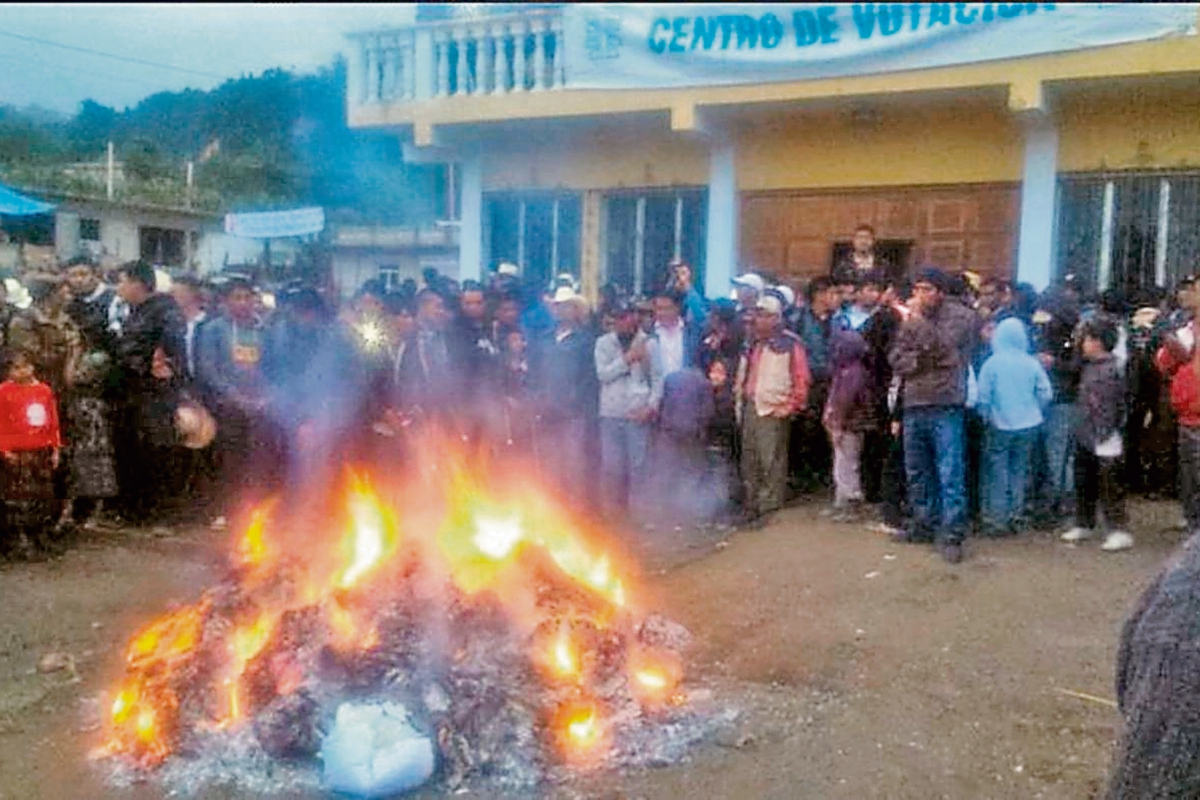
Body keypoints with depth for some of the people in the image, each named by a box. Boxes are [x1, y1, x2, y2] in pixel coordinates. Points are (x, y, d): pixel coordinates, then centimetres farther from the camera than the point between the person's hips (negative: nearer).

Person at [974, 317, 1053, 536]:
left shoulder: (992, 364, -10)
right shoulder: (1032, 363, -4)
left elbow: (983, 397, -9)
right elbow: (1046, 394, -1)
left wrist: (986, 416, 9)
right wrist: (1033, 411, 15)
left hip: (1000, 426, -3)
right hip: (1028, 426, 3)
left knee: (998, 474, 5)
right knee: (1019, 471, 13)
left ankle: (997, 520, 5)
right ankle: (1015, 518, 18)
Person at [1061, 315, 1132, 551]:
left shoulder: (1111, 370, -16)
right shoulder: (1089, 366, 11)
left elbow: (1112, 407, -19)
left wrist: (1104, 435, -20)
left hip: (1104, 441, -9)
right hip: (1084, 438, 9)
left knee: (1109, 488, -5)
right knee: (1084, 485, 17)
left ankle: (1118, 531, 0)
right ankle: (1083, 525, 29)